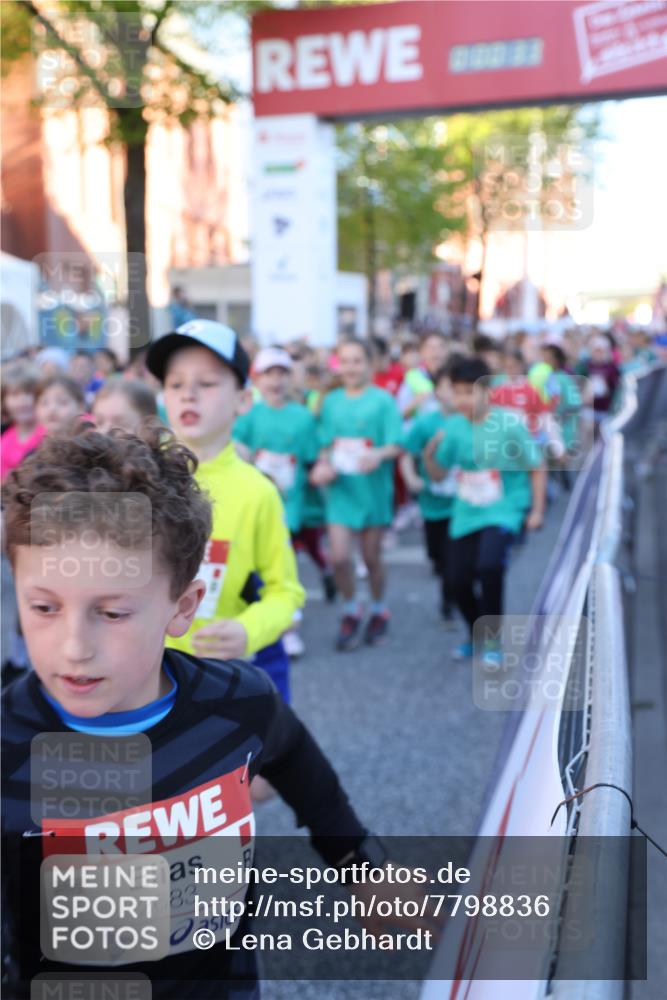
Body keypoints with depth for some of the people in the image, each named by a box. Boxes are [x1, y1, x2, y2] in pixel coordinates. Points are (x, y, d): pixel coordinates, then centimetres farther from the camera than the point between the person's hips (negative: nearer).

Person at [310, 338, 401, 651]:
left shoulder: (383, 400, -4)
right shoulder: (331, 401, 7)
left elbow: (396, 445, -9)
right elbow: (326, 445, 9)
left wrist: (379, 454, -29)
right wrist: (322, 466, -11)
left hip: (373, 488, -2)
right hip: (340, 488, 2)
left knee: (372, 556, 9)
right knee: (339, 557, -7)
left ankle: (379, 611, 33)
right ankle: (350, 611, 17)